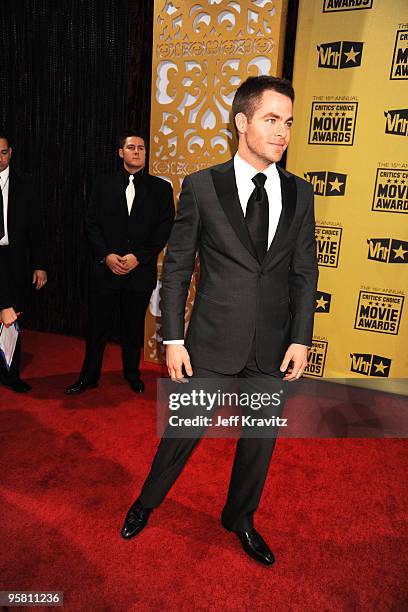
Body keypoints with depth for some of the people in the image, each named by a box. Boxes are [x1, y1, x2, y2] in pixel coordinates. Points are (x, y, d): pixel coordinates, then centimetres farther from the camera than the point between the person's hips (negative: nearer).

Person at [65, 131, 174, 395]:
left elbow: (165, 229, -2)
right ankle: (89, 376, 22)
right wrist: (106, 255, -10)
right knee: (98, 325, 6)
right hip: (106, 267, 1)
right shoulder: (103, 183, 8)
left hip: (141, 270, 0)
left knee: (134, 327, 10)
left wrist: (138, 257, -11)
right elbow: (92, 223, 4)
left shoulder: (161, 188, 4)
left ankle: (132, 375, 28)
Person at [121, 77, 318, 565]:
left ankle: (240, 519, 45)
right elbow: (176, 268, -3)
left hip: (274, 348, 3)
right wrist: (173, 340, -6)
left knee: (260, 440, 17)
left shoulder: (299, 193, 3)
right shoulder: (201, 186, -5)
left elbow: (305, 272, 5)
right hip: (212, 342, -2)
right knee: (183, 433, 13)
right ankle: (146, 503, 43)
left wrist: (300, 340, -3)